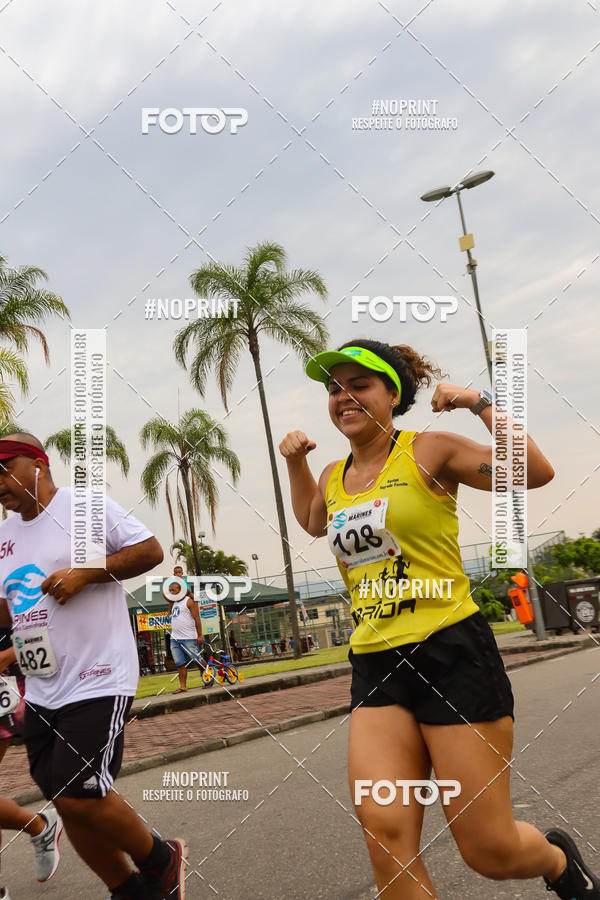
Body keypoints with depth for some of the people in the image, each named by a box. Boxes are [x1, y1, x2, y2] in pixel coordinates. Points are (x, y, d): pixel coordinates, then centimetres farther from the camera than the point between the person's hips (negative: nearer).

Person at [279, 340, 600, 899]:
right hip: (374, 667, 5)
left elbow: (534, 473, -13)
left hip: (453, 654, -5)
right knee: (384, 831, -13)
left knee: (490, 851, 1)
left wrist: (480, 403, -14)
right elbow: (313, 522, 36)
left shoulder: (429, 451, -4)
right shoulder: (333, 477, 13)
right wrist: (294, 462, 22)